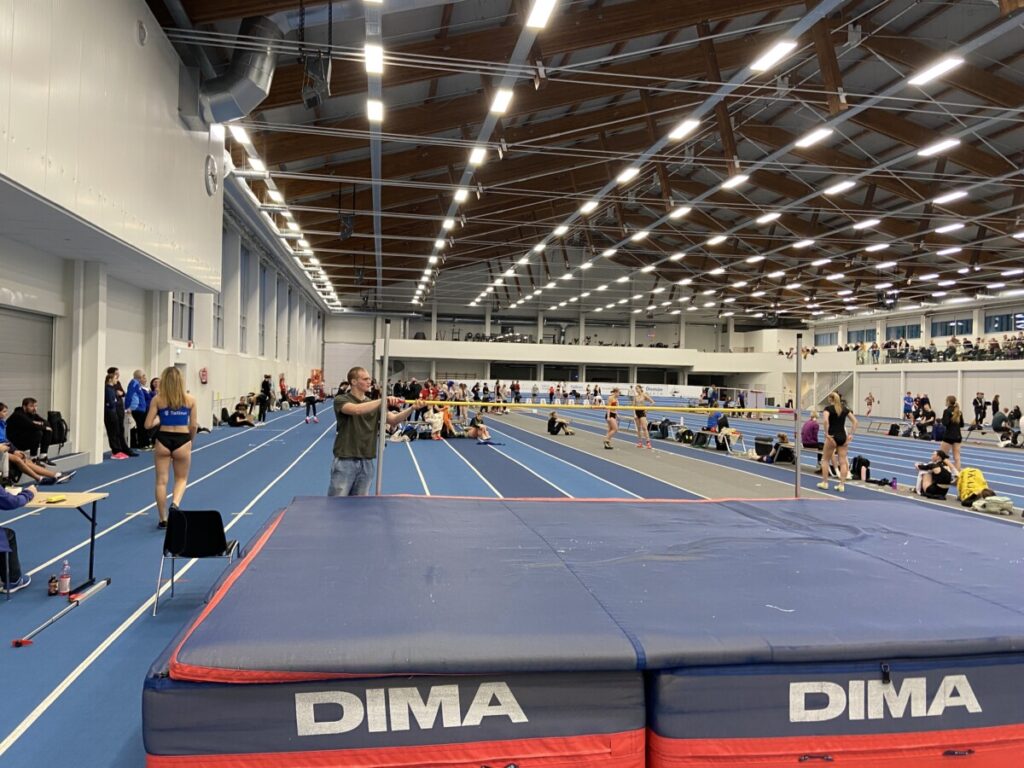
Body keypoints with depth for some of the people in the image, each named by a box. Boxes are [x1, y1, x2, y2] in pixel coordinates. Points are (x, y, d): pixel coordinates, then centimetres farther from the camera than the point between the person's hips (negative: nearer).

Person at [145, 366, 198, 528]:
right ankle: (175, 504, -11)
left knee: (161, 481, 11)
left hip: (163, 440, 0)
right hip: (182, 441, 0)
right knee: (182, 478, 17)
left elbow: (148, 425, -3)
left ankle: (163, 519, 14)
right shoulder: (190, 399, -2)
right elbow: (194, 425, 1)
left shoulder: (157, 400, -3)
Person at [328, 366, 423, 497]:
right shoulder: (341, 400, -5)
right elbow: (356, 409, -27)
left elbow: (393, 419, -5)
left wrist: (412, 408, -22)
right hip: (345, 461, -5)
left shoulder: (374, 405, 11)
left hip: (366, 463, 5)